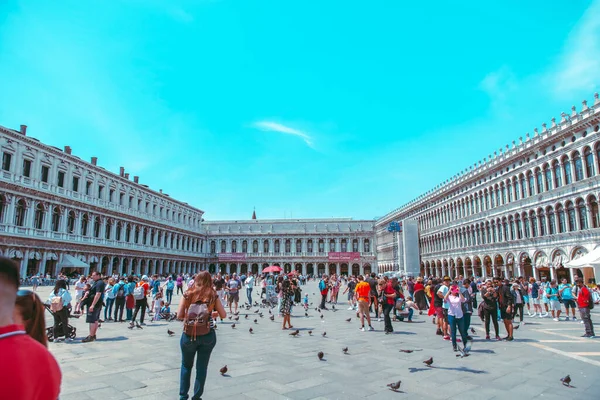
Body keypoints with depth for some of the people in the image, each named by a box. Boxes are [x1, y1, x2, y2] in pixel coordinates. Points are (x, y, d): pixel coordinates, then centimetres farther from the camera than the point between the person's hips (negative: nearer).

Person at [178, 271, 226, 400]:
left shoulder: (188, 294, -2)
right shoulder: (213, 295, -1)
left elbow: (179, 315, -3)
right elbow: (223, 315, -1)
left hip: (189, 335, 0)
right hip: (208, 336, 0)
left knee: (186, 365, 22)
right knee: (202, 367, 14)